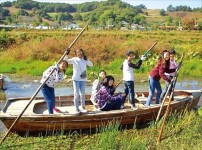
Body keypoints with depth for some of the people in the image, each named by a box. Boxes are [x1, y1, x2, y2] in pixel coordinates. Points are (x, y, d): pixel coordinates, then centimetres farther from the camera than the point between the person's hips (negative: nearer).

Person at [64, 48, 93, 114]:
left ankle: (83, 107, 30)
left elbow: (91, 65, 3)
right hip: (76, 79, -3)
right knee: (76, 94, -3)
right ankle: (77, 109, 1)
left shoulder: (84, 60, 6)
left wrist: (86, 59, -8)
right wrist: (66, 55, -27)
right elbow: (67, 61, -12)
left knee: (83, 94, 13)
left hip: (83, 79, 3)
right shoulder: (74, 59, -1)